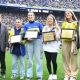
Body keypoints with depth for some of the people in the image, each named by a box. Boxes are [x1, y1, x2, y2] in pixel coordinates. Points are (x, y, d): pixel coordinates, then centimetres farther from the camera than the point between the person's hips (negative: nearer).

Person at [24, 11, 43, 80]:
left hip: (37, 40, -1)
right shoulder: (26, 25, 12)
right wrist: (27, 38, -15)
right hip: (29, 41, 2)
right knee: (30, 58, 3)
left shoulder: (38, 24, 10)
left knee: (38, 58, -4)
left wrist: (38, 31, -12)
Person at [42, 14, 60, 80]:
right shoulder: (45, 28, 15)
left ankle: (55, 74, 13)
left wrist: (55, 36, -20)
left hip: (54, 47, -3)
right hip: (47, 47, 3)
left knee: (54, 61, -6)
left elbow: (58, 37, -1)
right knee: (48, 61, 4)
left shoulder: (57, 28, 6)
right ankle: (50, 74, 17)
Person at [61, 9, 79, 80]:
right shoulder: (64, 23, 17)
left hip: (73, 42, -3)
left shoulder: (76, 23, 8)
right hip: (65, 42, 3)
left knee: (73, 59, -5)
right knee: (66, 59, 3)